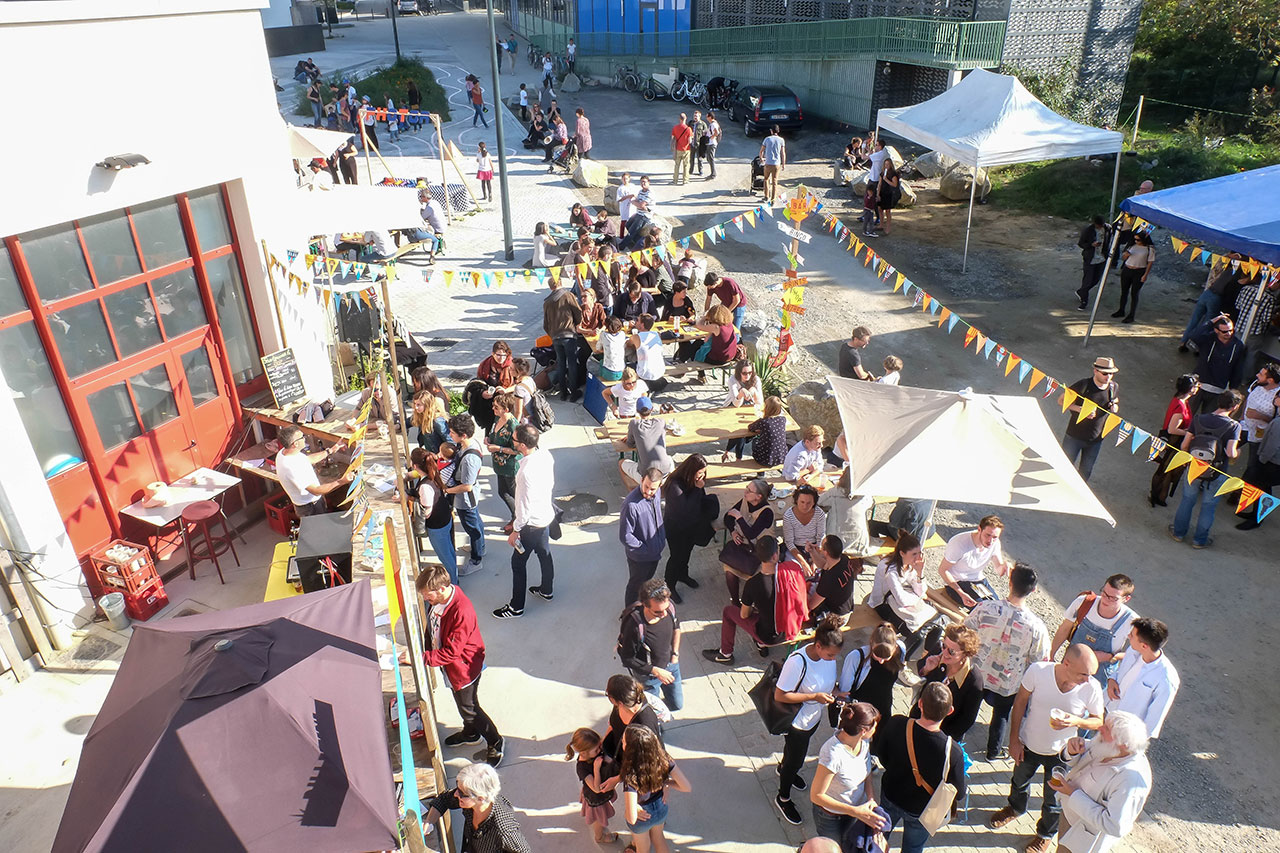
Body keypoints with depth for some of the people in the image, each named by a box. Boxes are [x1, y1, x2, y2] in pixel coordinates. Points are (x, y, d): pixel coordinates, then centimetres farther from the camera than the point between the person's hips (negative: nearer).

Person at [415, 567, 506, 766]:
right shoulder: (436, 600, -12)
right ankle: (470, 733, 53)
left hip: (465, 666, -8)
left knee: (468, 708, 7)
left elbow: (451, 652, -33)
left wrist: (421, 658, -33)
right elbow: (431, 627, 10)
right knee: (461, 701, 27)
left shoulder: (462, 611, -38)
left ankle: (495, 743, 28)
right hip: (449, 664, 8)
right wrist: (424, 647, 4)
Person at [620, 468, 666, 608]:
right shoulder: (631, 504, -35)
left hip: (655, 551, 7)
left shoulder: (656, 494, -12)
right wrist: (643, 549, -19)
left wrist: (663, 535, 8)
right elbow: (625, 536, -28)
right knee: (636, 585, 17)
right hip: (639, 557, -7)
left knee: (647, 580, 30)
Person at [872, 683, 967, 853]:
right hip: (921, 811, -2)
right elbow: (959, 794, -20)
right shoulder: (953, 752, -38)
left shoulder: (895, 725, -31)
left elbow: (879, 752, -10)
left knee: (881, 832, 33)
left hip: (890, 796, 2)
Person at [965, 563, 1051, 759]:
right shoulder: (1037, 627, -29)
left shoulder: (986, 608, -28)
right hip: (1008, 685, -1)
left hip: (978, 675, 1)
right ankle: (994, 751, 51)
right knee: (1002, 714, 29)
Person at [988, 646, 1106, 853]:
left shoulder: (1092, 688, -29)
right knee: (1020, 781, 30)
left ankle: (1046, 833, 53)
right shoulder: (1038, 671, -30)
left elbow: (1099, 722, -11)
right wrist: (1014, 739, -8)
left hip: (1060, 753, -1)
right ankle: (1016, 808, 63)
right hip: (1028, 744, 1)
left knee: (1053, 800, 22)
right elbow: (1021, 701, -13)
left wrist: (1077, 721, -34)